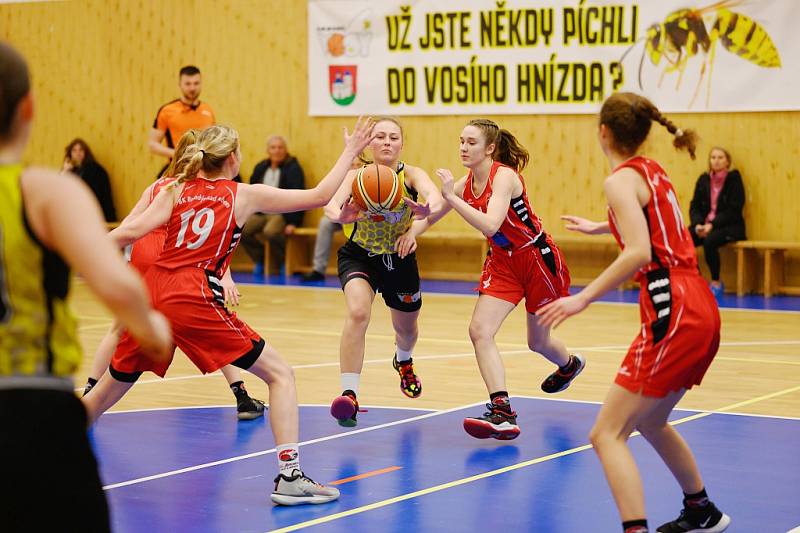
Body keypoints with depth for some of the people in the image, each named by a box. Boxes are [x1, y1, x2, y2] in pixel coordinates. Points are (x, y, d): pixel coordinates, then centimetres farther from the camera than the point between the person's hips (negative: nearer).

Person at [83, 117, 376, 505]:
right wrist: (350, 151, 22)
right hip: (194, 299, -5)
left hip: (150, 295, 5)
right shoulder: (245, 195, 8)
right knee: (281, 375, 3)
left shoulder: (176, 190, 14)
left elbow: (132, 231, -1)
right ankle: (289, 476, -9)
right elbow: (319, 196, 10)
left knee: (112, 386, 23)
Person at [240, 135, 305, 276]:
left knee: (270, 232, -36)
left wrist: (293, 222, -18)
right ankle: (260, 261, 2)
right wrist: (250, 214, 8)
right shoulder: (260, 168, 15)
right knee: (241, 230, -21)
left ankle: (280, 266, -10)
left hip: (283, 213, -6)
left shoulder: (293, 168, -3)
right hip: (262, 213, 6)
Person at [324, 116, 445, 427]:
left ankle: (403, 361, 60)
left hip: (399, 259, 2)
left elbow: (435, 197, -40)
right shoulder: (357, 176, -20)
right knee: (358, 312, -31)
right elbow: (331, 205, -40)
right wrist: (341, 215, -64)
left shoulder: (411, 175, -18)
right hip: (359, 257, -2)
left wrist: (426, 212, -64)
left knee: (406, 328, 21)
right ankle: (349, 395, -29)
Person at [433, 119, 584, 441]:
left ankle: (570, 365, 49)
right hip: (502, 263, 6)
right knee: (479, 330, -16)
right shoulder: (465, 183, -4)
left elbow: (490, 224, -39)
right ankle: (502, 413, -17)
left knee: (538, 342, 13)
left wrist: (451, 197, -41)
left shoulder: (505, 176, -25)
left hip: (538, 259, -6)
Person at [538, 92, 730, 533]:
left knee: (607, 434, -10)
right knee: (649, 421, 29)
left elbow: (640, 253, -23)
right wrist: (602, 227, 52)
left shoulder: (621, 180, -8)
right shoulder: (653, 171, 17)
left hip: (672, 314, -9)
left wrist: (583, 298, -20)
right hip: (701, 309, 9)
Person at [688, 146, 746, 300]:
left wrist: (713, 224, -19)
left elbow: (734, 210, -9)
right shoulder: (703, 179, 11)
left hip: (729, 226, -4)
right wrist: (698, 224, -12)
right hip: (704, 225, 4)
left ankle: (716, 283, -16)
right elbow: (695, 206, 9)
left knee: (709, 241, -35)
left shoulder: (734, 179, -2)